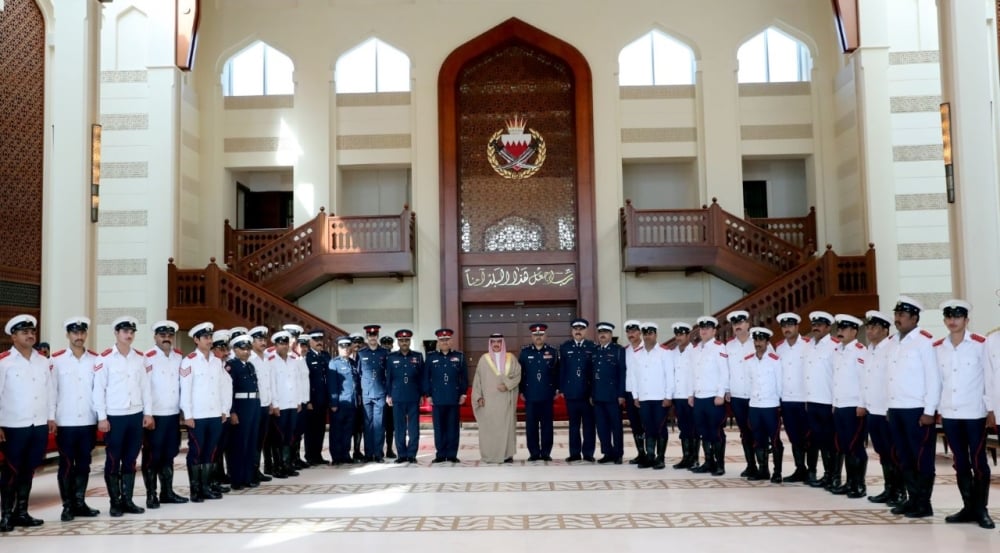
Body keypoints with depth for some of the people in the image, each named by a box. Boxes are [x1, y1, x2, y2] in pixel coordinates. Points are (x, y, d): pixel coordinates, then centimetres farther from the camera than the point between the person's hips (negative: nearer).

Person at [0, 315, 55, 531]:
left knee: (28, 471, 11)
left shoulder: (43, 360, 10)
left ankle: (21, 512, 20)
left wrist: (51, 417, 11)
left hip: (39, 426, 5)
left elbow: (50, 389, 14)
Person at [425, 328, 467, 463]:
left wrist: (463, 394, 0)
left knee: (453, 427, 3)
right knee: (439, 428, 3)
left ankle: (452, 454, 9)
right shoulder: (431, 357, 7)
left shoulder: (459, 356, 7)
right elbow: (426, 377, 6)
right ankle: (440, 454, 9)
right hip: (437, 399, 0)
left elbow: (464, 377, 6)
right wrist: (428, 395, 0)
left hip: (454, 399, 0)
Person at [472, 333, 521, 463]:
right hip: (488, 400, 0)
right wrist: (478, 396, -2)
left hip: (505, 399, 0)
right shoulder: (484, 359, 8)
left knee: (506, 426, -3)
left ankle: (507, 454, 1)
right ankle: (489, 455, 1)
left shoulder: (511, 358, 8)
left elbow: (517, 376, 3)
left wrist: (507, 385, -13)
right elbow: (477, 380, 6)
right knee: (488, 427, -3)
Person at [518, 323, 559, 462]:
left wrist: (556, 390, 0)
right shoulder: (524, 352, 5)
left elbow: (558, 372, 4)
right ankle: (534, 453, 10)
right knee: (531, 425, 2)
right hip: (530, 395, 0)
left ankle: (546, 452, 11)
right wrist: (521, 391, 2)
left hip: (547, 395, 0)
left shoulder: (553, 352, 4)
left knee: (547, 424, 3)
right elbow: (520, 373, 6)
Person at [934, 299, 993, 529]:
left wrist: (991, 409, -5)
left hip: (974, 413, -4)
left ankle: (981, 509, 8)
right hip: (949, 414, 4)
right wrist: (934, 408, 7)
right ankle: (968, 507, 16)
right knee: (960, 463, 9)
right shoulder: (937, 347, 7)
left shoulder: (980, 344, -4)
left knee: (978, 461, -1)